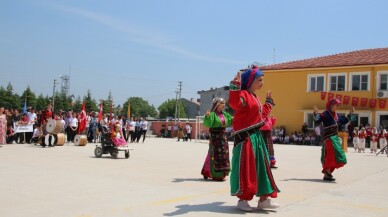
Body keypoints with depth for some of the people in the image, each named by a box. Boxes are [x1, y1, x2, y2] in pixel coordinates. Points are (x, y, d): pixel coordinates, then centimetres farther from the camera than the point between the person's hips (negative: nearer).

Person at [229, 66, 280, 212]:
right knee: (246, 168, -5)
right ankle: (243, 199, 7)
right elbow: (234, 103, -35)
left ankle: (263, 199, 20)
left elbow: (262, 115, 31)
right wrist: (235, 86, -41)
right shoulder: (244, 95, -12)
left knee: (261, 167, 12)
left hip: (257, 137, 10)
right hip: (245, 137, -10)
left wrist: (268, 102, 38)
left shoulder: (255, 98, 20)